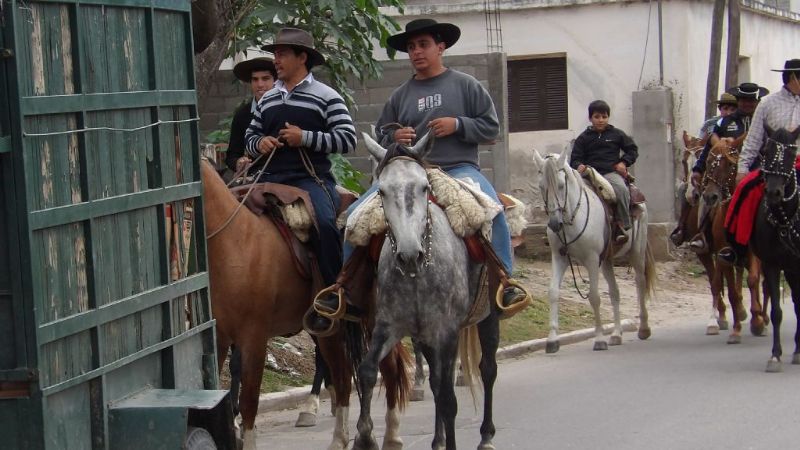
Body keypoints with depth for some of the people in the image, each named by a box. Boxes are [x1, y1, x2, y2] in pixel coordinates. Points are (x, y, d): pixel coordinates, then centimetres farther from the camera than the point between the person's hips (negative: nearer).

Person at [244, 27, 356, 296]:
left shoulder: (326, 97, 2)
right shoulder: (267, 99, 19)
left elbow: (347, 140, -6)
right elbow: (250, 136, 28)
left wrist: (306, 138, -14)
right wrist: (259, 143, 3)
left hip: (310, 177, -6)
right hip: (269, 178, 6)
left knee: (324, 222, -31)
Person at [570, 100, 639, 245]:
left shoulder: (616, 134, 16)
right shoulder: (583, 138, 16)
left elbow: (632, 149, 21)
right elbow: (575, 158, 14)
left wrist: (624, 162, 4)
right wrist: (578, 166, -9)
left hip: (611, 172, -1)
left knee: (621, 189, -34)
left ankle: (622, 225, -26)